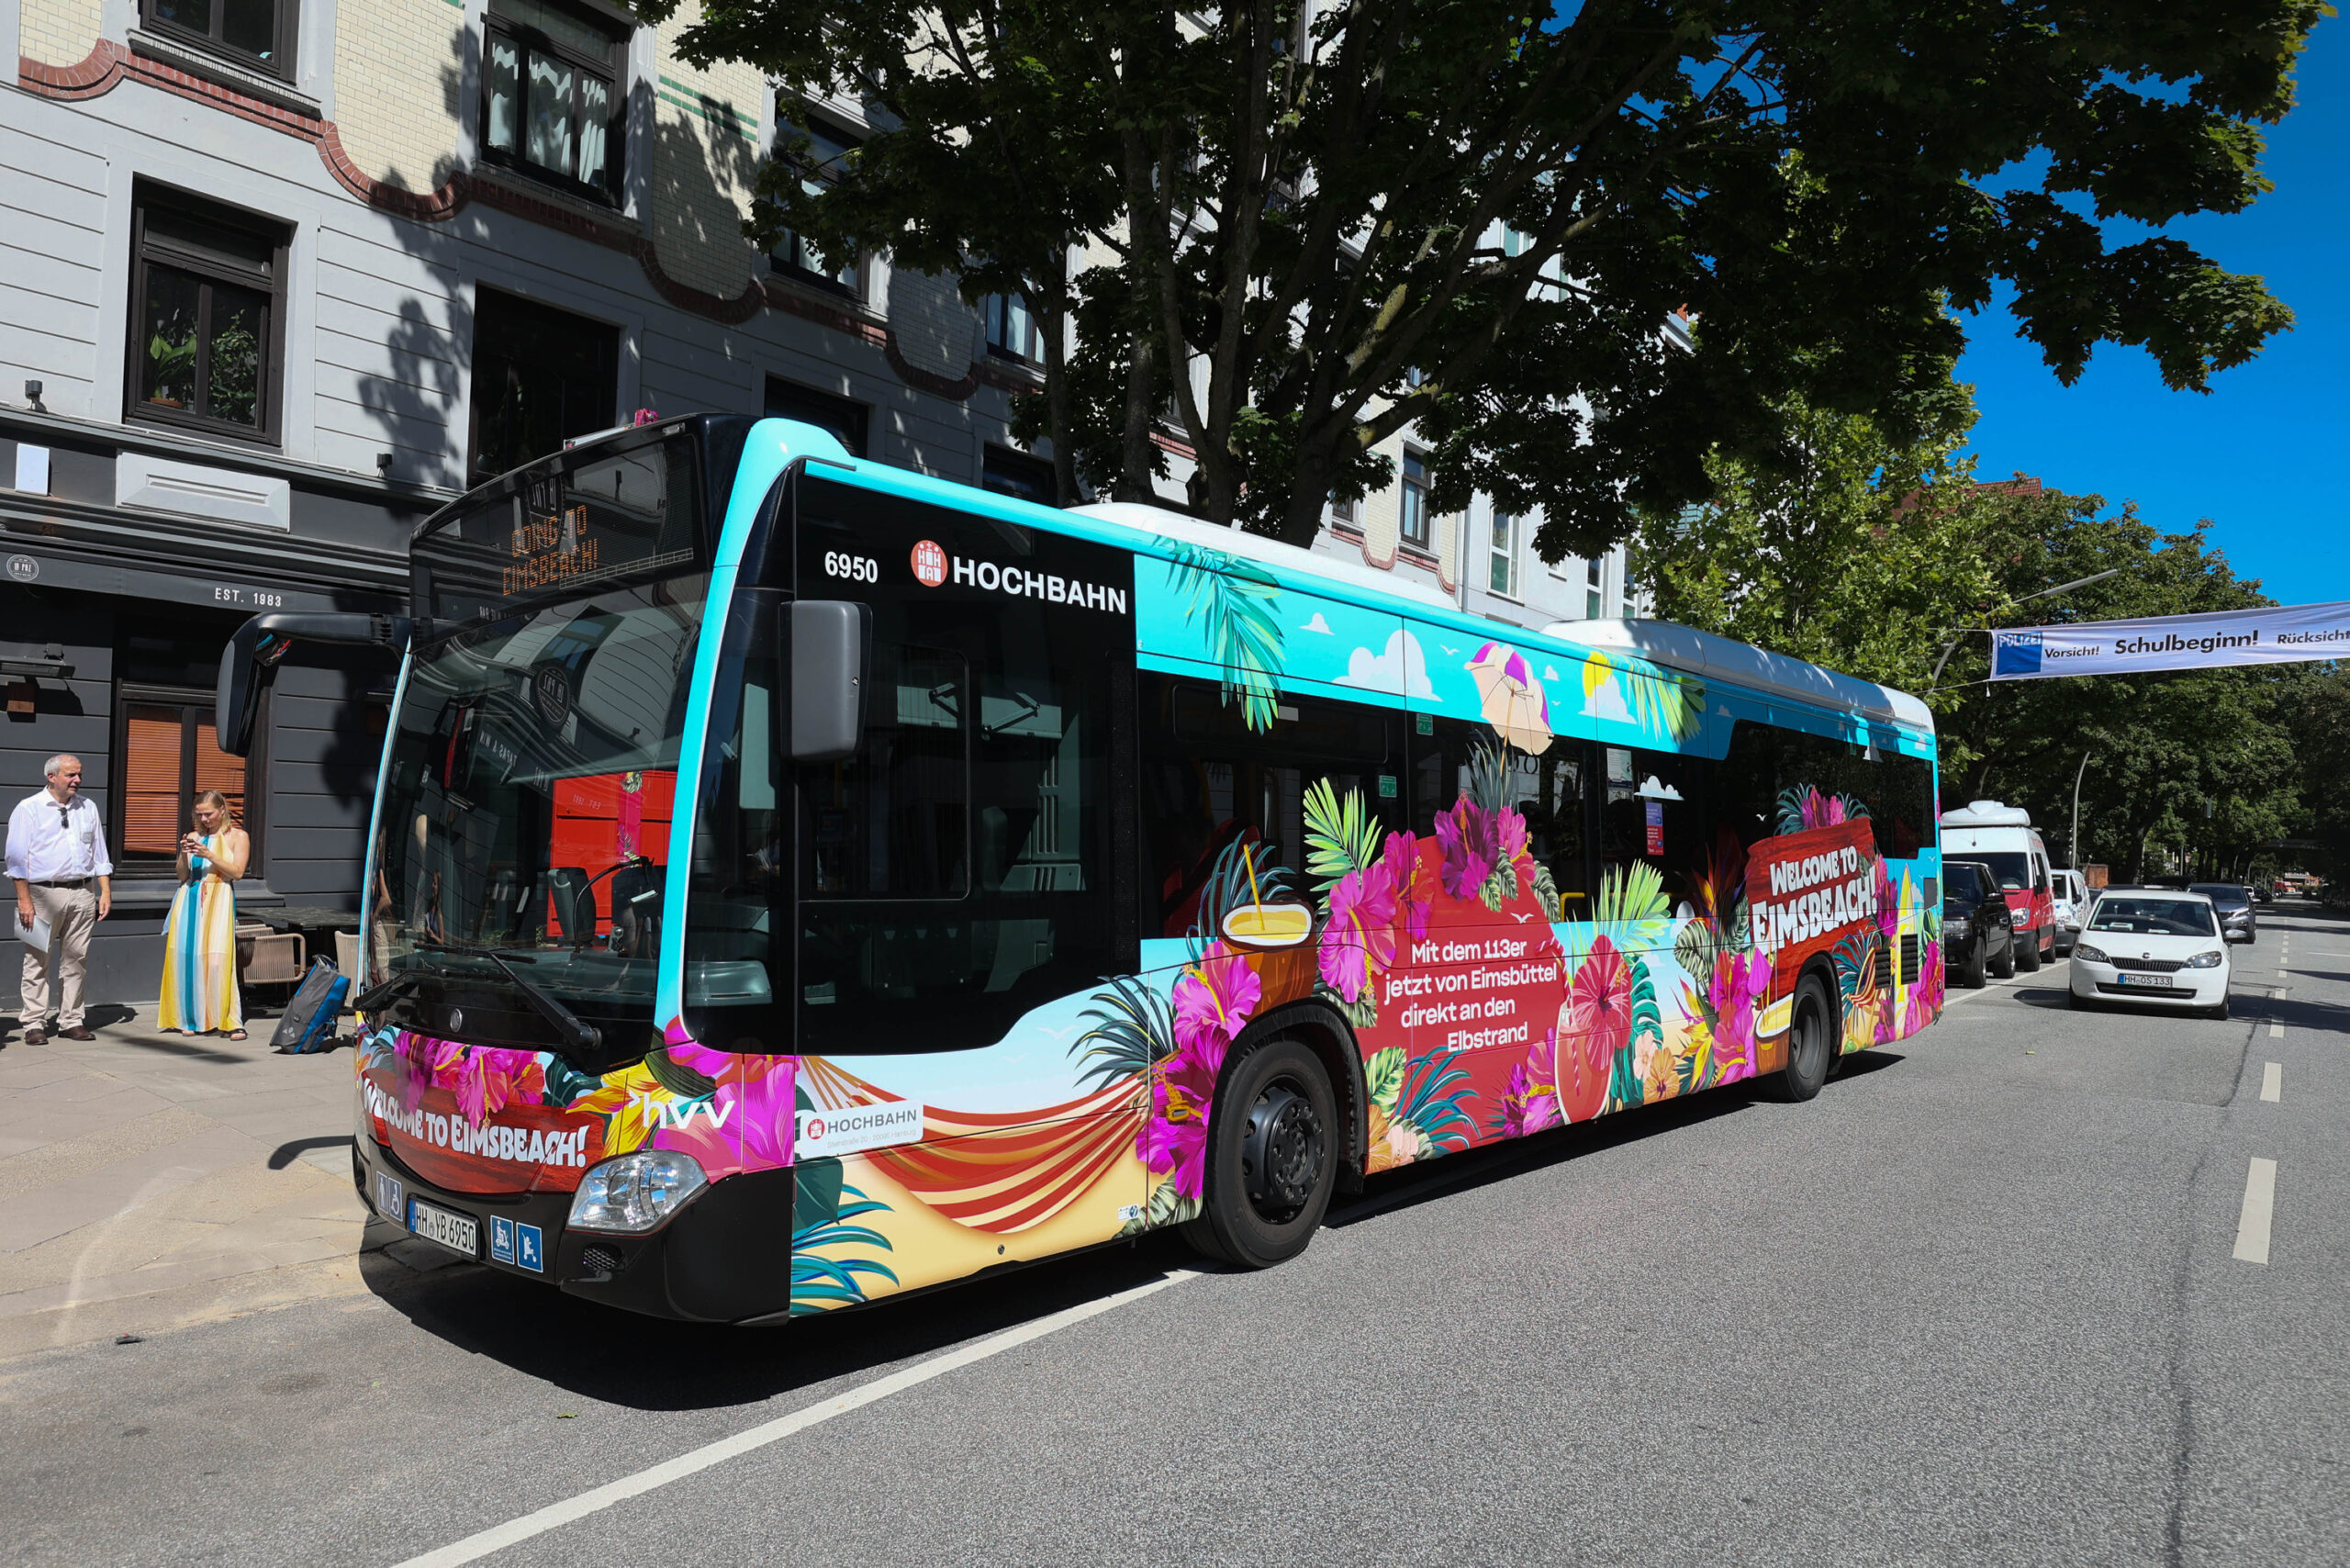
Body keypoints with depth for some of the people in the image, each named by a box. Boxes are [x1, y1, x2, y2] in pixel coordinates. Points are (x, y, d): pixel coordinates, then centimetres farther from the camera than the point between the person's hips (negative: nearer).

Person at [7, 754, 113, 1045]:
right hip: (43, 893, -4)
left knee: (76, 961, 6)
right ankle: (34, 1024, 4)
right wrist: (24, 900, -11)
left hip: (83, 894, 4)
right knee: (38, 961, -1)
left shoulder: (88, 808, 14)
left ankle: (70, 1021, 13)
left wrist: (106, 892, 8)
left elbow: (99, 854, 16)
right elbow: (18, 858, -4)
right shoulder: (28, 809, 0)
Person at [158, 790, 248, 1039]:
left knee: (217, 959, -13)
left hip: (218, 901, -4)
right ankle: (189, 1018, 7)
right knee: (185, 955, -2)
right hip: (190, 899, 4)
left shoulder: (237, 836, 7)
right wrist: (184, 854, -4)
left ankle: (231, 1021, -11)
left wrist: (209, 855, -14)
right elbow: (182, 876, 13)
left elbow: (237, 871, -4)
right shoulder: (194, 837, 14)